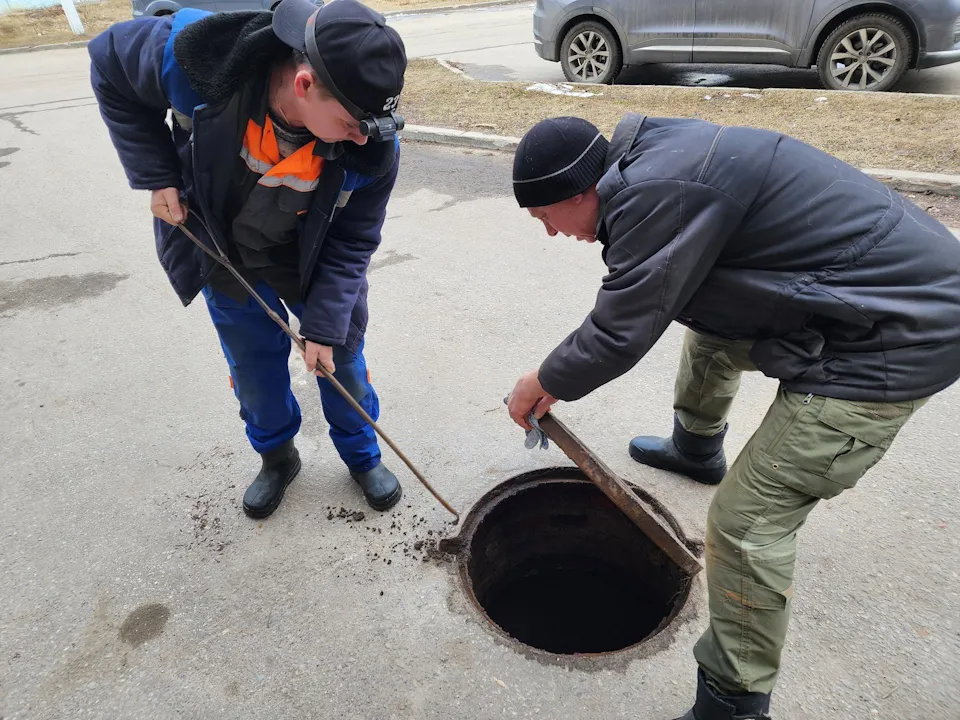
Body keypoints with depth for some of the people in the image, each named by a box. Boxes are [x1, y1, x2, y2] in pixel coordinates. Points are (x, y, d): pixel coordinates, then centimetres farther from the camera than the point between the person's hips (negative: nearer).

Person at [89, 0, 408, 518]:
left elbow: (352, 242, -17)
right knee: (253, 368, 13)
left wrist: (324, 325, -19)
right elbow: (109, 64, -9)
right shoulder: (190, 56, -32)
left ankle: (363, 456, 38)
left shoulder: (372, 145, -30)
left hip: (315, 261, 0)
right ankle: (276, 458, 41)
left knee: (341, 357, 10)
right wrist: (156, 175, -15)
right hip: (226, 254, 1)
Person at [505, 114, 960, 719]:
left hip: (895, 337, -10)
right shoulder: (650, 161, 7)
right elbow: (625, 301, 14)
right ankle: (696, 451, 54)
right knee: (710, 337, 30)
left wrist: (543, 384, -3)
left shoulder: (657, 193, -26)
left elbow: (621, 333, -22)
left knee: (749, 520, -9)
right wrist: (560, 378, 15)